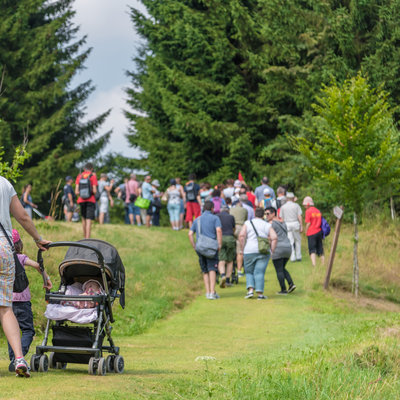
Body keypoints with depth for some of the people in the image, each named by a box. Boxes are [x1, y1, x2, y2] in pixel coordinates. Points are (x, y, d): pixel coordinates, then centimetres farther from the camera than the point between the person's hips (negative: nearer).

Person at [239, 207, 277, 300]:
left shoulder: (247, 223, 4)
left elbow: (241, 236, -8)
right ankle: (260, 294, -6)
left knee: (249, 272, 13)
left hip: (249, 251, 0)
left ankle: (250, 290, -4)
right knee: (259, 272, 1)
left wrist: (242, 249, -1)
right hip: (263, 252, 0)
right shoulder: (267, 225, 7)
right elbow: (274, 238, -5)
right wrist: (272, 251, 2)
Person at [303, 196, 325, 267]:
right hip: (319, 232, 6)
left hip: (311, 233, -6)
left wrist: (306, 232, 0)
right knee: (320, 250, 14)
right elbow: (320, 222, 12)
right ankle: (323, 264, 19)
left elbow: (308, 223, -11)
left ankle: (314, 265, -23)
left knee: (312, 250, -8)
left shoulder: (308, 211, -8)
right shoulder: (318, 211, 12)